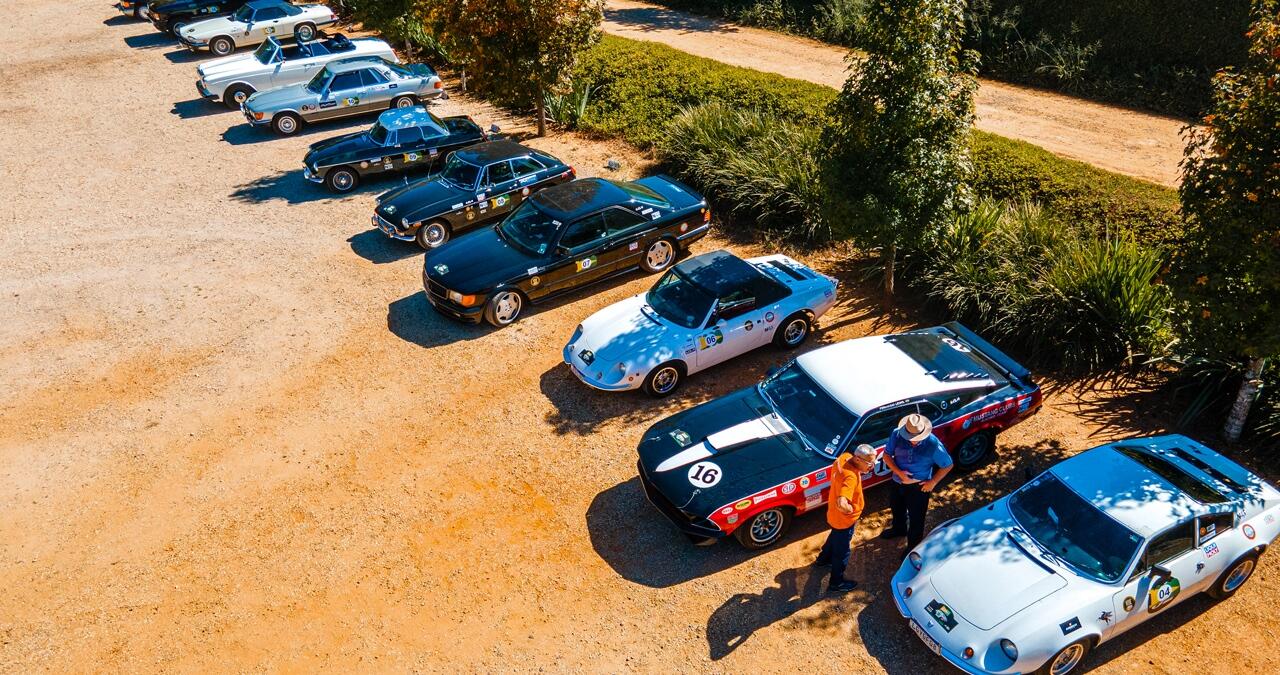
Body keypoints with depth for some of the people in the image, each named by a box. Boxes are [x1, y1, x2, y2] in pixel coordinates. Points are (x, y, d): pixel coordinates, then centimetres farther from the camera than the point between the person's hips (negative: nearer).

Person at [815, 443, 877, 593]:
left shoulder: (844, 457, -16)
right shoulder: (850, 477, -41)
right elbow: (841, 504, -50)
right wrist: (851, 510, -28)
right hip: (844, 519, -8)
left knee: (835, 537, 35)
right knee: (842, 552, 15)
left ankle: (823, 559, 60)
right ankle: (836, 583, 36)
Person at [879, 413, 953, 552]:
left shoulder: (933, 444, -28)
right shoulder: (897, 435, -22)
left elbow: (947, 466, -13)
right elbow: (887, 455, -9)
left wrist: (933, 482, -16)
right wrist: (899, 472, -22)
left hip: (918, 486, -4)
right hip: (897, 482, 4)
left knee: (916, 517, 15)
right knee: (897, 508, 30)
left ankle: (913, 546, 40)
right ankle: (899, 528, 61)